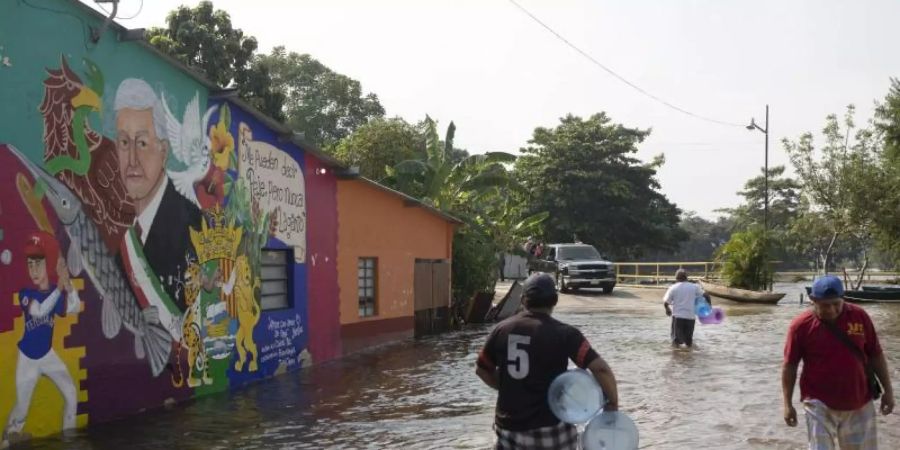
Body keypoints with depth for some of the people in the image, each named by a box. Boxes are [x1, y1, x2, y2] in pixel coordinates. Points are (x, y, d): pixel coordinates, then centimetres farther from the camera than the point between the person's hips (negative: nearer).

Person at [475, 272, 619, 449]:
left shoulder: (502, 329, 0)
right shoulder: (564, 333, -12)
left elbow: (482, 369, 11)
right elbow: (600, 368, -19)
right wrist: (613, 402, -5)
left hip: (509, 426, 3)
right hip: (550, 427, -3)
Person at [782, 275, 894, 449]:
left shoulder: (859, 316, -5)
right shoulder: (801, 325, -12)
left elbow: (875, 355, 6)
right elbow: (789, 365, -5)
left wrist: (888, 390, 6)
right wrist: (788, 404, -6)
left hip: (859, 403, 3)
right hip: (820, 405, -3)